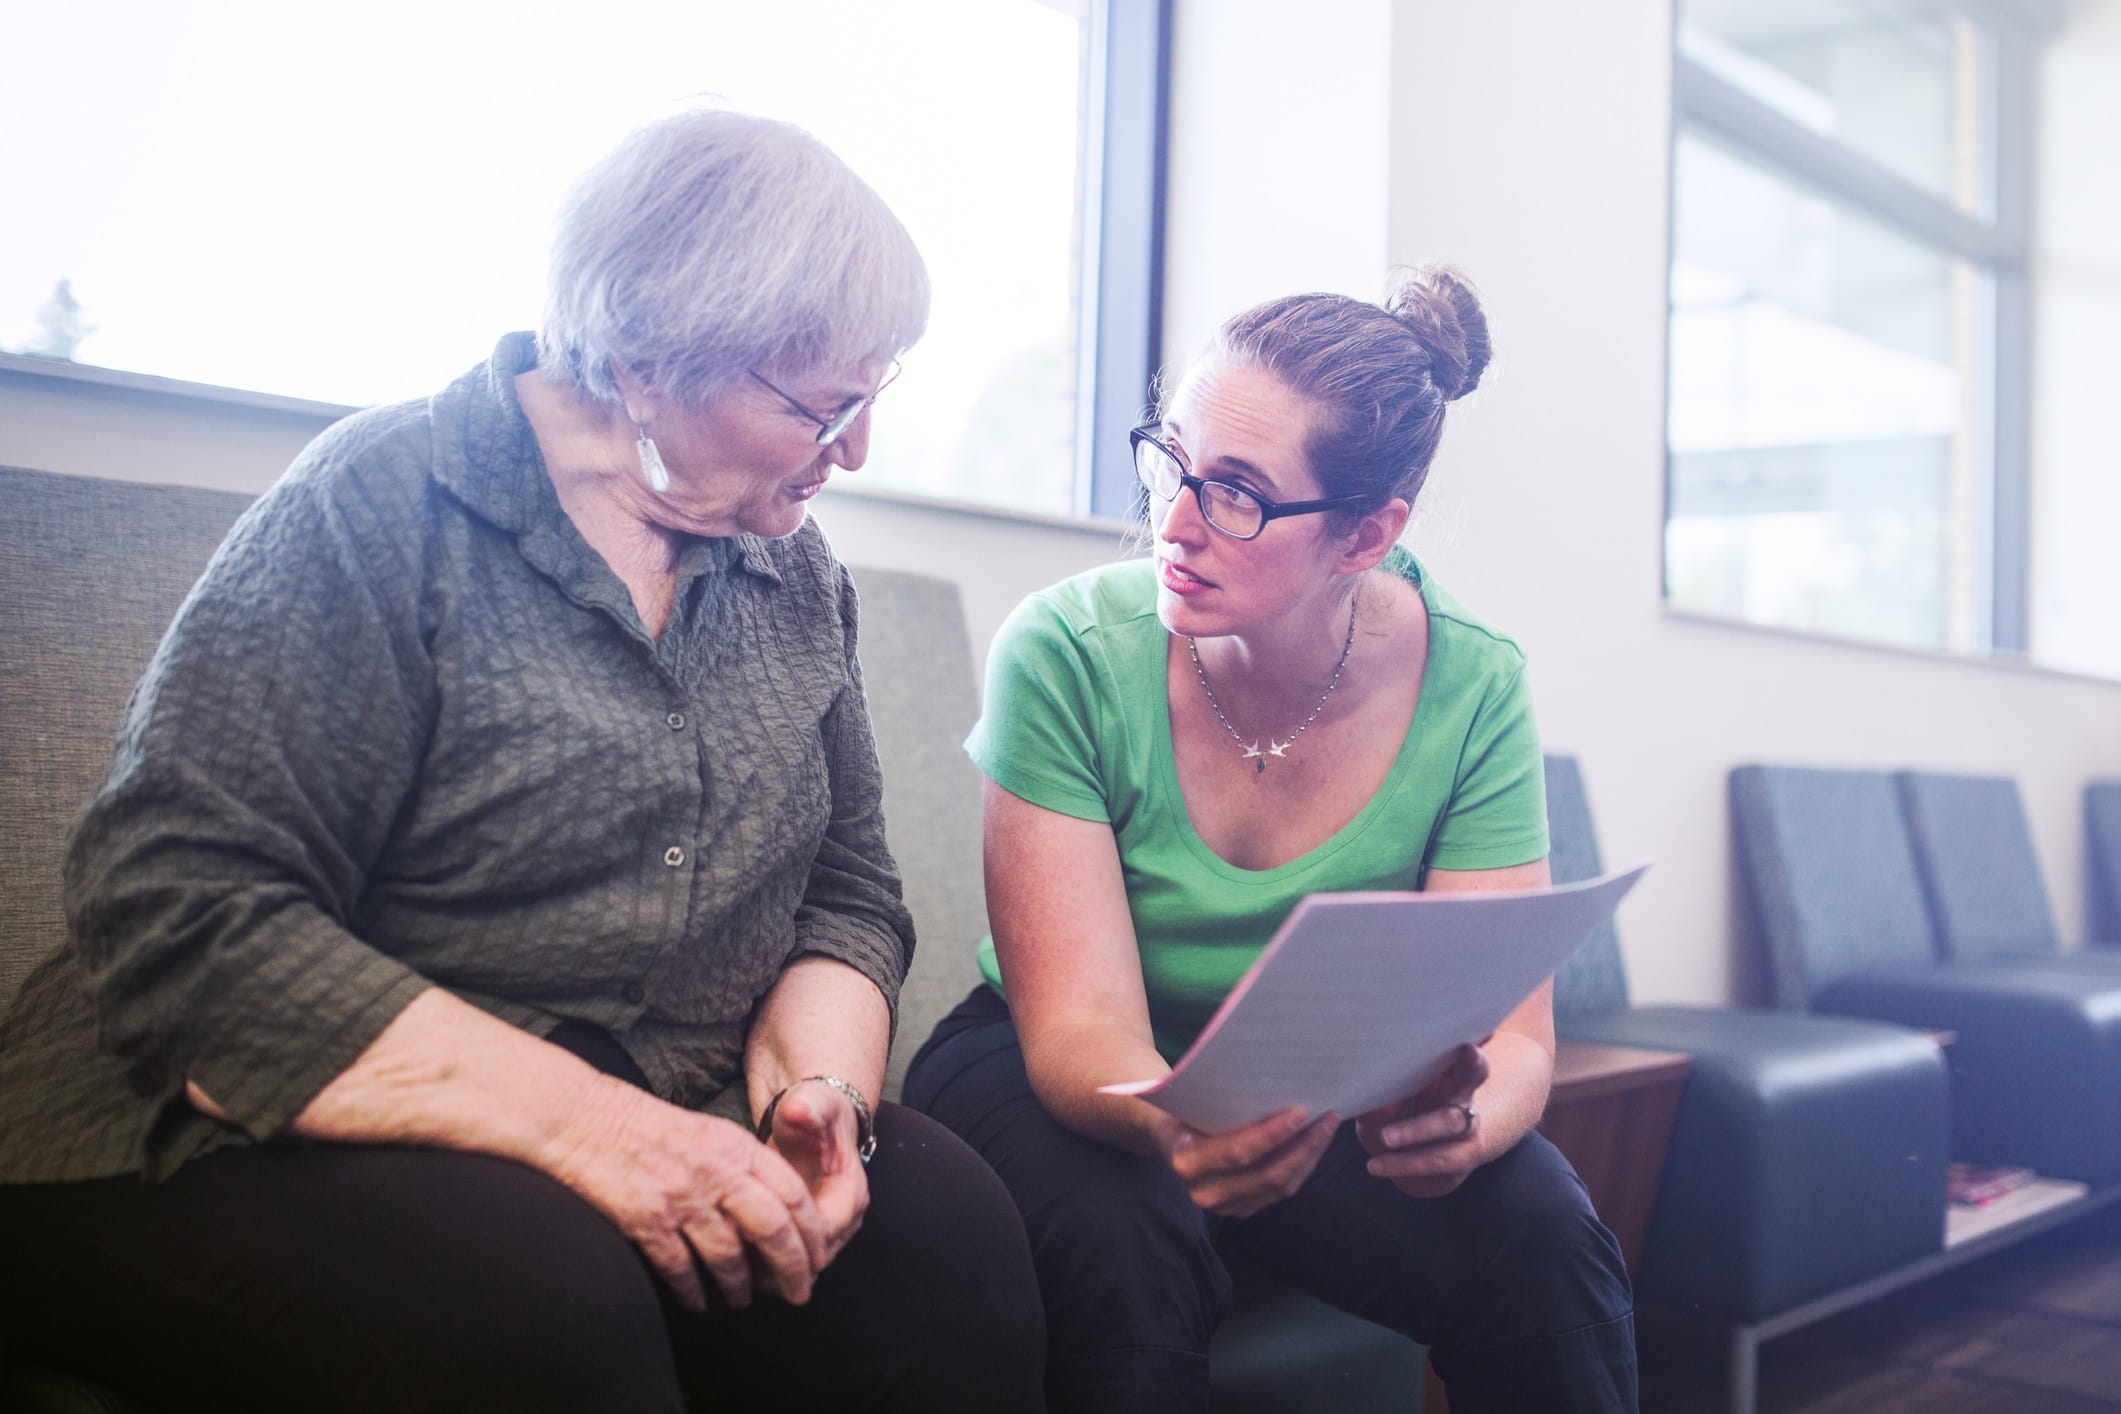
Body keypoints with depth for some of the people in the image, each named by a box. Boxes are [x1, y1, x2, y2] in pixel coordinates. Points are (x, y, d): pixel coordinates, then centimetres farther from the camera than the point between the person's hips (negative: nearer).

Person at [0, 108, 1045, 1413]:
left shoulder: (795, 572, 9)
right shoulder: (380, 508, -10)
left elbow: (850, 892, 12)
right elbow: (180, 908, -19)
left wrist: (820, 1086, -11)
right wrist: (576, 1115, -26)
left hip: (666, 1144, 6)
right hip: (259, 1156, -5)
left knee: (949, 1221, -23)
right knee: (537, 1295, -37)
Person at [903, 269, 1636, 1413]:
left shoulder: (1471, 690, -15)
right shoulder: (1067, 654, -22)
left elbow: (1511, 1030, -17)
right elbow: (1079, 1026, -25)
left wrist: (1464, 1116, -41)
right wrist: (1183, 1126, -48)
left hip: (1311, 1094, 2)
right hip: (1054, 1080, -1)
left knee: (1542, 1235, -24)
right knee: (1122, 1234, -33)